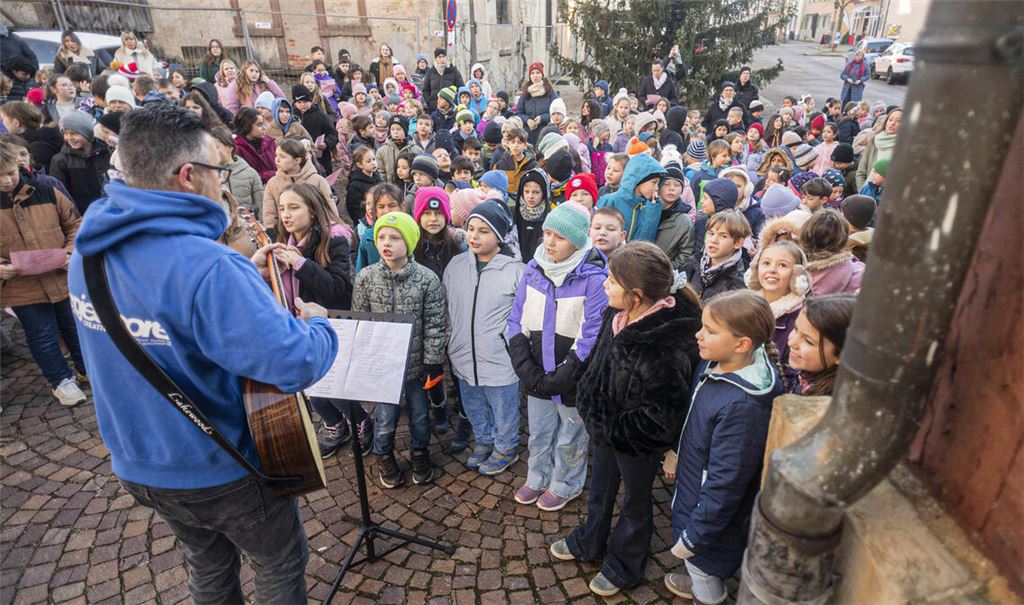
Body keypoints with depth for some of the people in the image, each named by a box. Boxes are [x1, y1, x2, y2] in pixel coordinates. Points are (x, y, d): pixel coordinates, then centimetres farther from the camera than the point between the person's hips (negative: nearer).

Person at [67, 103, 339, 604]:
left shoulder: (90, 249, -6)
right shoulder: (207, 267, -35)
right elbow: (295, 364, -38)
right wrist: (317, 325, -17)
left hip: (135, 463, 8)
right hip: (220, 472, -7)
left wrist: (244, 280, 4)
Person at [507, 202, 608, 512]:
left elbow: (591, 337, -18)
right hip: (536, 375, 4)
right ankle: (538, 478, 47)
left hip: (572, 378, -4)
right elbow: (517, 321, 1)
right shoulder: (533, 269, -3)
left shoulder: (593, 279, -19)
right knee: (538, 433, 22)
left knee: (570, 438, 17)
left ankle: (565, 485, 42)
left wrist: (559, 378, -17)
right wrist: (526, 369, -9)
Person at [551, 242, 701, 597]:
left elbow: (662, 414, -29)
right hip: (603, 425, 7)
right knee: (600, 488, 30)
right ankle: (589, 543, 57)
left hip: (636, 441, -7)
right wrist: (589, 405, 2)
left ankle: (624, 567, 48)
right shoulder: (617, 315, -11)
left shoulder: (664, 346, -35)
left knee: (635, 501, 22)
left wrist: (612, 428, -19)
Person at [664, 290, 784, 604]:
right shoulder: (713, 366, -11)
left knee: (703, 561, 21)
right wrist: (678, 452, 18)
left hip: (711, 509, -8)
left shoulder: (741, 406, -36)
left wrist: (693, 535, -18)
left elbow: (725, 482, -28)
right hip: (693, 486, 8)